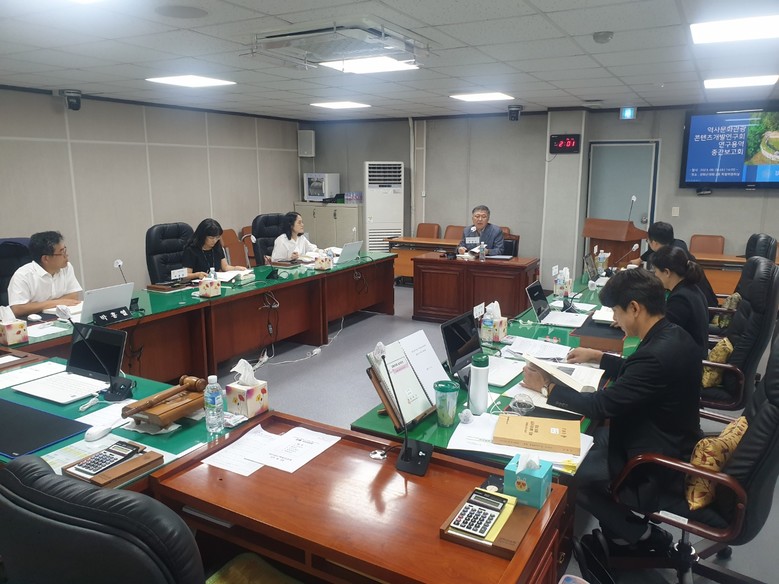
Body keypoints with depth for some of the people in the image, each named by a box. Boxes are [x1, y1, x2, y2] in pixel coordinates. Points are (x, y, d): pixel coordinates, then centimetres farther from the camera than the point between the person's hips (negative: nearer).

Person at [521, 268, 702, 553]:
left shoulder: (659, 354, -32)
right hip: (670, 443, 10)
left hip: (658, 465, -9)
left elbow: (601, 406, -26)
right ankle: (619, 531, 23)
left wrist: (546, 386, -15)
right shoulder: (673, 336, -3)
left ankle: (642, 536, 13)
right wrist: (597, 356, 18)